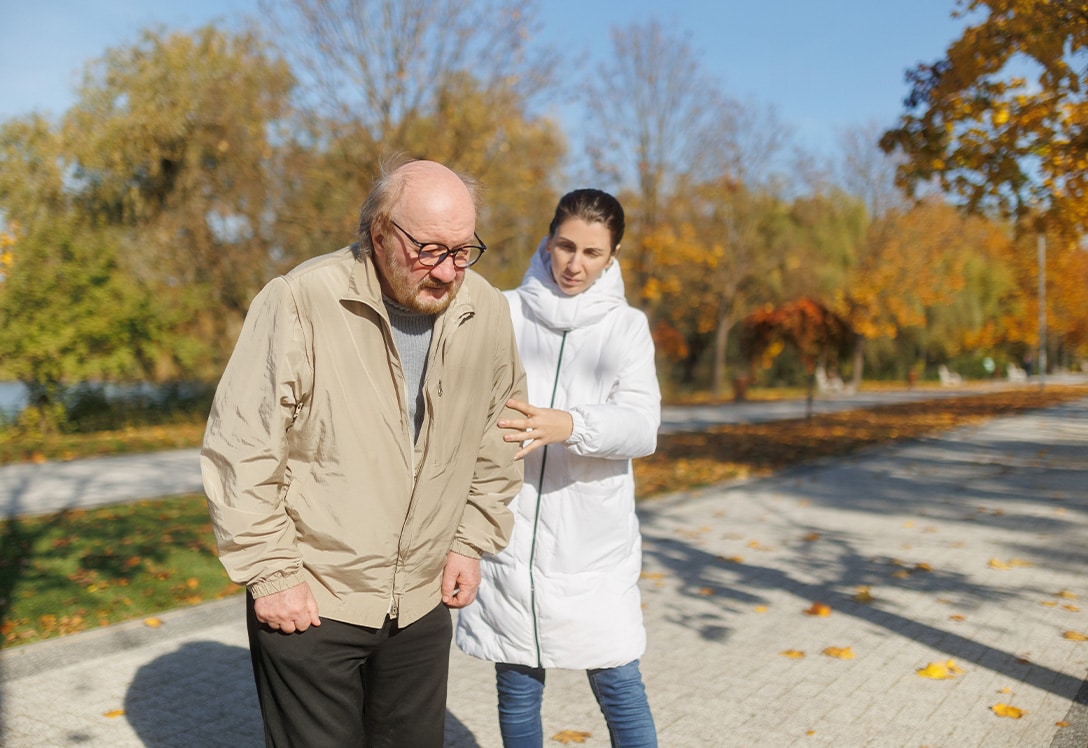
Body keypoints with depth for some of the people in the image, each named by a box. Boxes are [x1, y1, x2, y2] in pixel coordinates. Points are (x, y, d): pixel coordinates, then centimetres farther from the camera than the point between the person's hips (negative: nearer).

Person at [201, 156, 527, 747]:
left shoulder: (486, 311, -2)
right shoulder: (300, 303, -18)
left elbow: (496, 441, 11)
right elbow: (239, 450, -13)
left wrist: (469, 542, 9)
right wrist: (271, 574, -11)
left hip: (422, 603, 5)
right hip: (306, 601, -4)